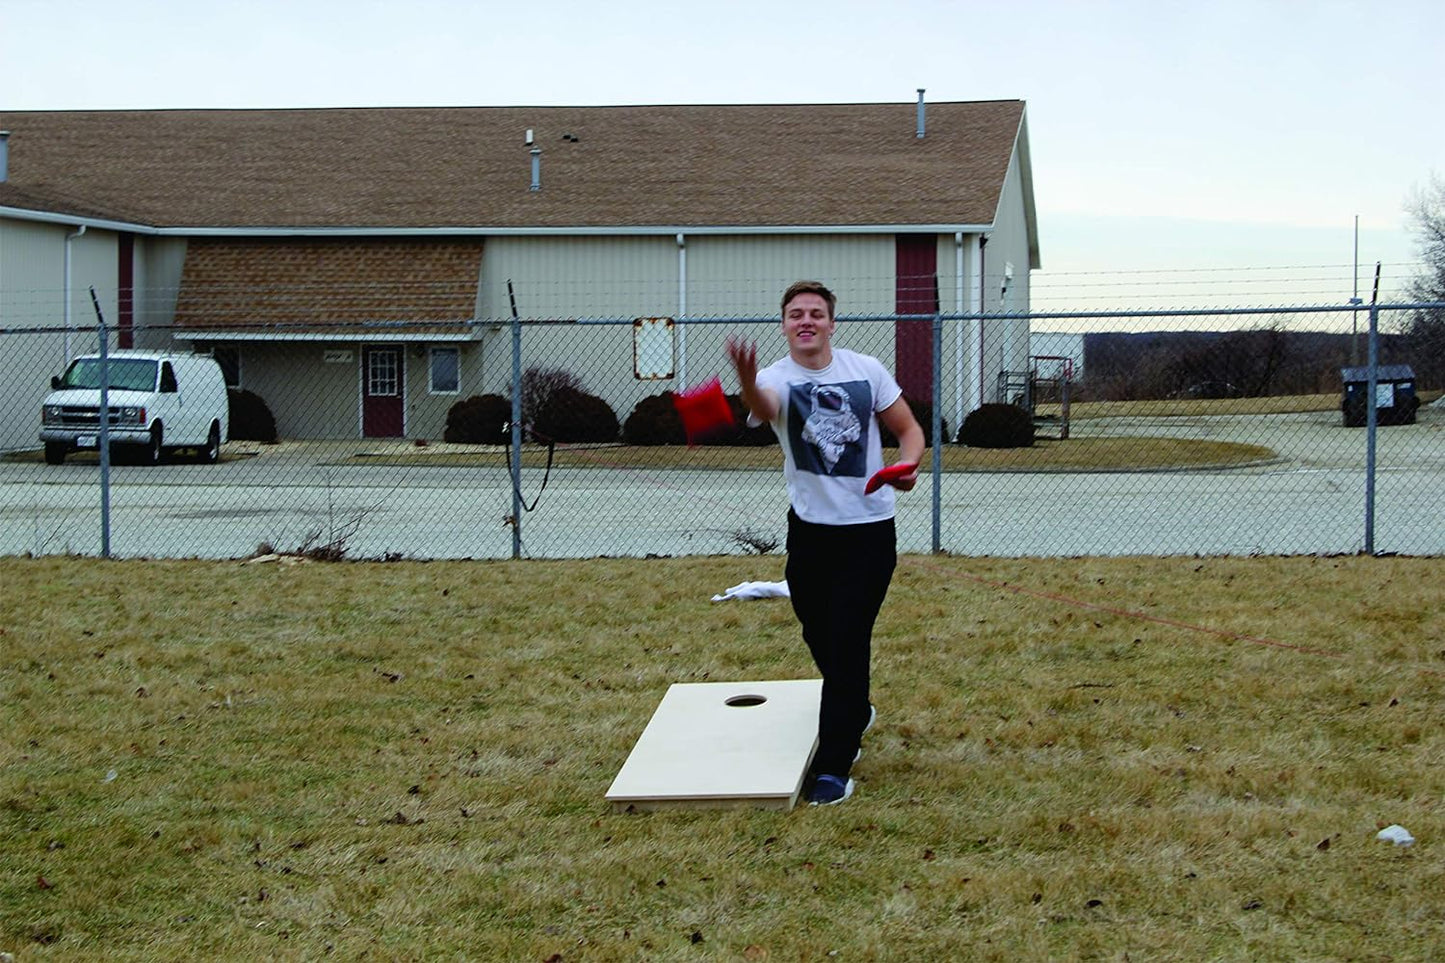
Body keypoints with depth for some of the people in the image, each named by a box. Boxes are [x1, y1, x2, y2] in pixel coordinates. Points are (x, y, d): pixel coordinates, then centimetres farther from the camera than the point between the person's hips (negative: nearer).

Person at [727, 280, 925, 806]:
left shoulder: (866, 369, -4)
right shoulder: (776, 378, -10)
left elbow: (909, 428, 6)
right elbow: (762, 407, -36)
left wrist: (908, 464, -18)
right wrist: (746, 381, -61)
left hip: (869, 530, -2)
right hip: (809, 529, 2)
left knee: (847, 642, -7)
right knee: (820, 638, 14)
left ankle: (834, 766, -1)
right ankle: (856, 712, 43)